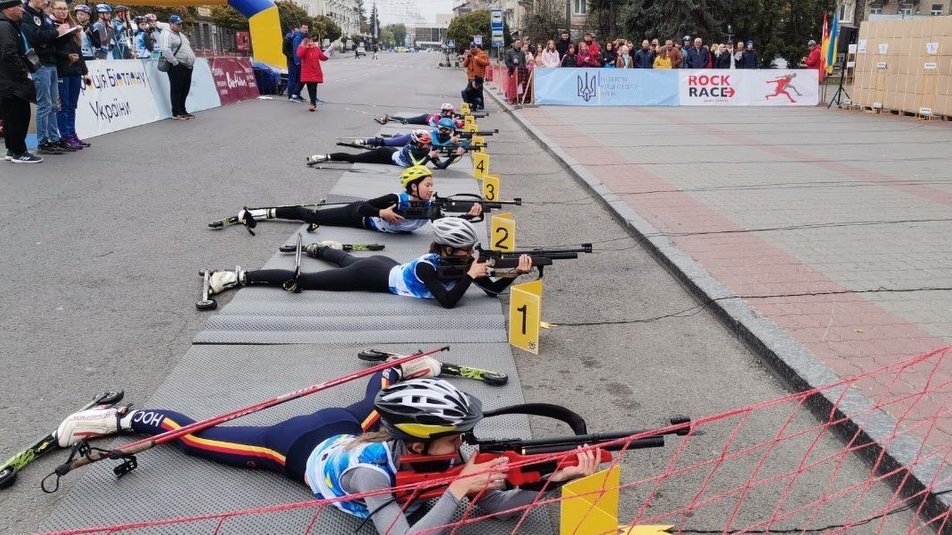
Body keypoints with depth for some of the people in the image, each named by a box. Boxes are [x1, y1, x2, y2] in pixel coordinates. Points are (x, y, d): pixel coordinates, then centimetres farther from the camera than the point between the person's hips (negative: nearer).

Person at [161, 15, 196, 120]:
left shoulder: (181, 34, 23)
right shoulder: (167, 34, -6)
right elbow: (166, 50, -19)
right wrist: (175, 63, -19)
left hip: (187, 67, 9)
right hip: (177, 68, -9)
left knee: (185, 90, 11)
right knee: (176, 90, -4)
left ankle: (183, 111, 20)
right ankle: (176, 113, 0)